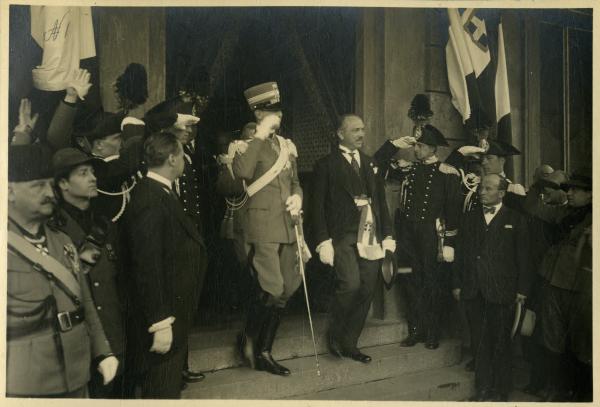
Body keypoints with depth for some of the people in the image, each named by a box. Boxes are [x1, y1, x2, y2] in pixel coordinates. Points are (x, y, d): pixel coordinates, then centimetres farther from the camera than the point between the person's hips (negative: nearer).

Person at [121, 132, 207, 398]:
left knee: (171, 386, 23)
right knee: (162, 390, 5)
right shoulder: (150, 199, -22)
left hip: (174, 310, 10)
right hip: (162, 315, -9)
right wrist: (161, 323, -23)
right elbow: (148, 265, -24)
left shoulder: (162, 193, 7)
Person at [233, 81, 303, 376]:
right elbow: (241, 172, -28)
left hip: (286, 226, 7)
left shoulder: (286, 145, 15)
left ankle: (264, 352, 24)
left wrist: (297, 197, 3)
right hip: (263, 225, -7)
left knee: (284, 292, 10)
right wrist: (261, 135, -22)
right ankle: (248, 337, 14)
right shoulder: (249, 145, -6)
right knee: (271, 290, -14)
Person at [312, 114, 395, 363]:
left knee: (366, 291, 3)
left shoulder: (370, 163, 19)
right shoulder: (326, 164, 3)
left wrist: (387, 235, 10)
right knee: (351, 284, -21)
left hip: (371, 238, 5)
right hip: (343, 237, -5)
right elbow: (318, 205, -3)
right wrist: (323, 241, -11)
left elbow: (381, 200, 19)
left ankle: (349, 344, 19)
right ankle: (334, 335, 4)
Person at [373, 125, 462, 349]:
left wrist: (449, 243, -11)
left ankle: (433, 334, 19)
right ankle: (415, 330, 22)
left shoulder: (448, 174, -4)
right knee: (412, 283, 10)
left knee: (432, 284, 5)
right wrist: (393, 145, 3)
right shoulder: (408, 170, 10)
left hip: (432, 237, -4)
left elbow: (453, 210, -7)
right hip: (407, 236, 4)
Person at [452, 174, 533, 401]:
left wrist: (522, 290, -5)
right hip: (473, 292, 3)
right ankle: (483, 389, 22)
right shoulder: (469, 219, 12)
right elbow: (460, 253, 12)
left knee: (500, 344, 6)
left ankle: (501, 391, 21)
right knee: (480, 343, 10)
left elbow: (523, 257, -1)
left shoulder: (515, 220, 1)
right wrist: (457, 284, 7)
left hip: (501, 292, -3)